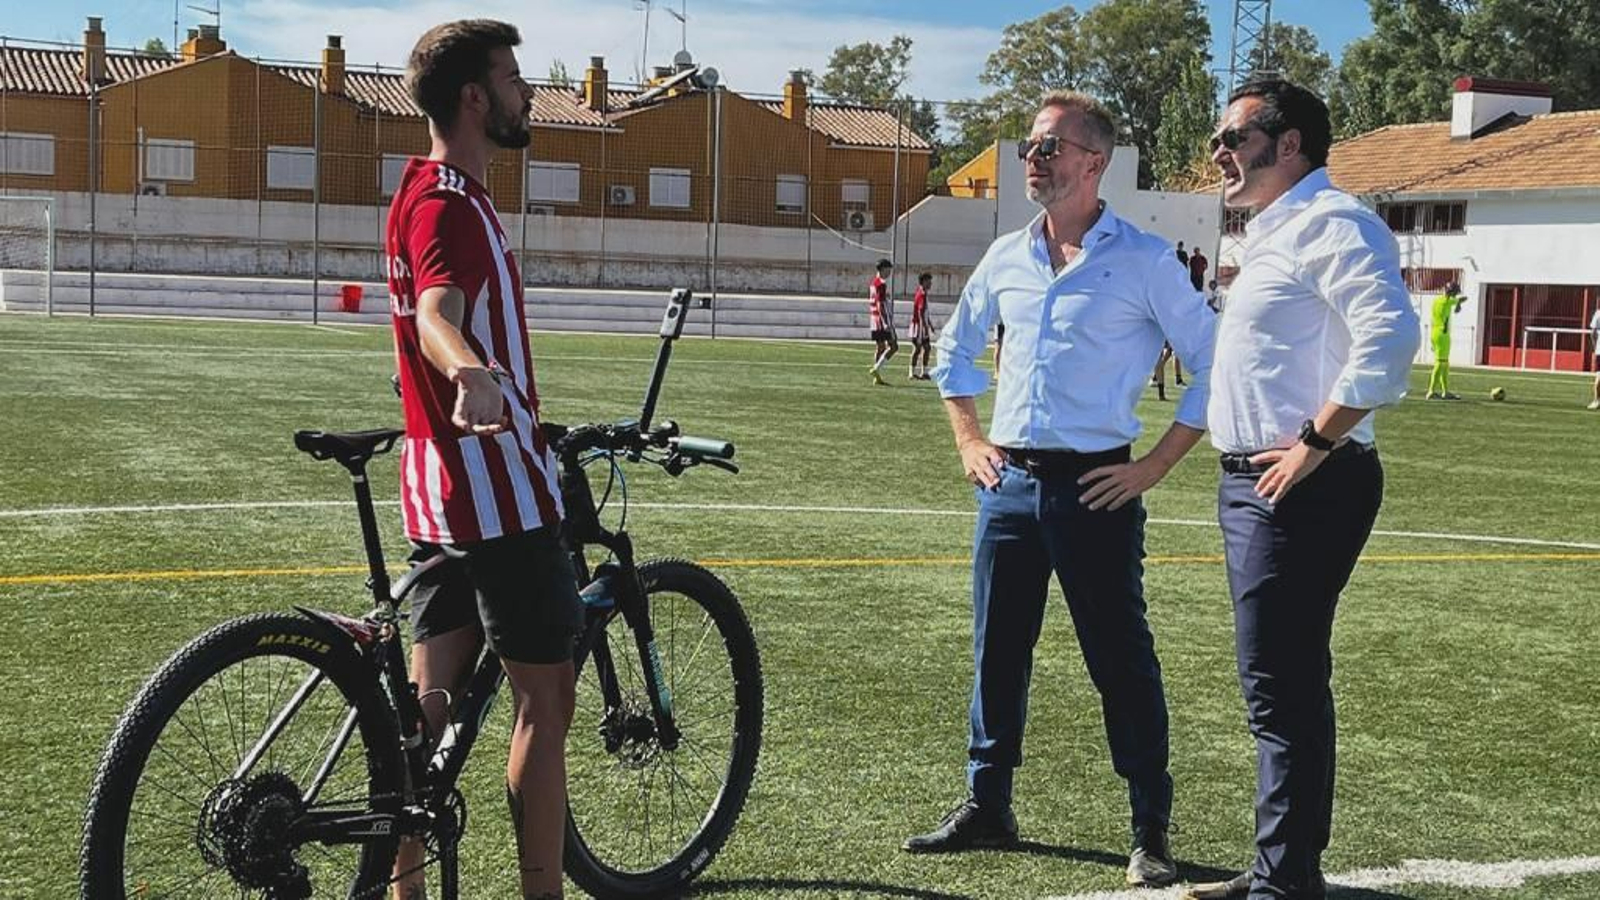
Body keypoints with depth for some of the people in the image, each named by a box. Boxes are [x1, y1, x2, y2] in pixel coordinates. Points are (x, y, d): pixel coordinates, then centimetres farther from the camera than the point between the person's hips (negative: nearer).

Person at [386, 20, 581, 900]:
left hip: (446, 484, 10)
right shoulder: (449, 203, -16)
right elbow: (436, 318, -35)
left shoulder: (432, 195, 17)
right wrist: (473, 373, -57)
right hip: (498, 487, -10)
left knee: (432, 701, 11)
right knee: (546, 699, -3)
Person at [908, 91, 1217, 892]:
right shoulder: (1007, 257, 10)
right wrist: (969, 441, 14)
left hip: (1095, 489, -5)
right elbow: (955, 350, 25)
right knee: (997, 653, 11)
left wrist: (1155, 466, -8)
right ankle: (986, 807, 24)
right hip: (1009, 482, 5)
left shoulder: (1144, 261, -6)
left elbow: (1212, 367, -5)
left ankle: (1150, 833, 8)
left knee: (1121, 661, -1)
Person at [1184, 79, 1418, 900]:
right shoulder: (1275, 233, 19)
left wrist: (1314, 445, -23)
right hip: (1256, 485, 11)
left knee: (1281, 688, -8)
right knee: (1284, 684, 15)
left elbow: (1390, 337, -27)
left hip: (1299, 487, -11)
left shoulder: (1327, 223, -13)